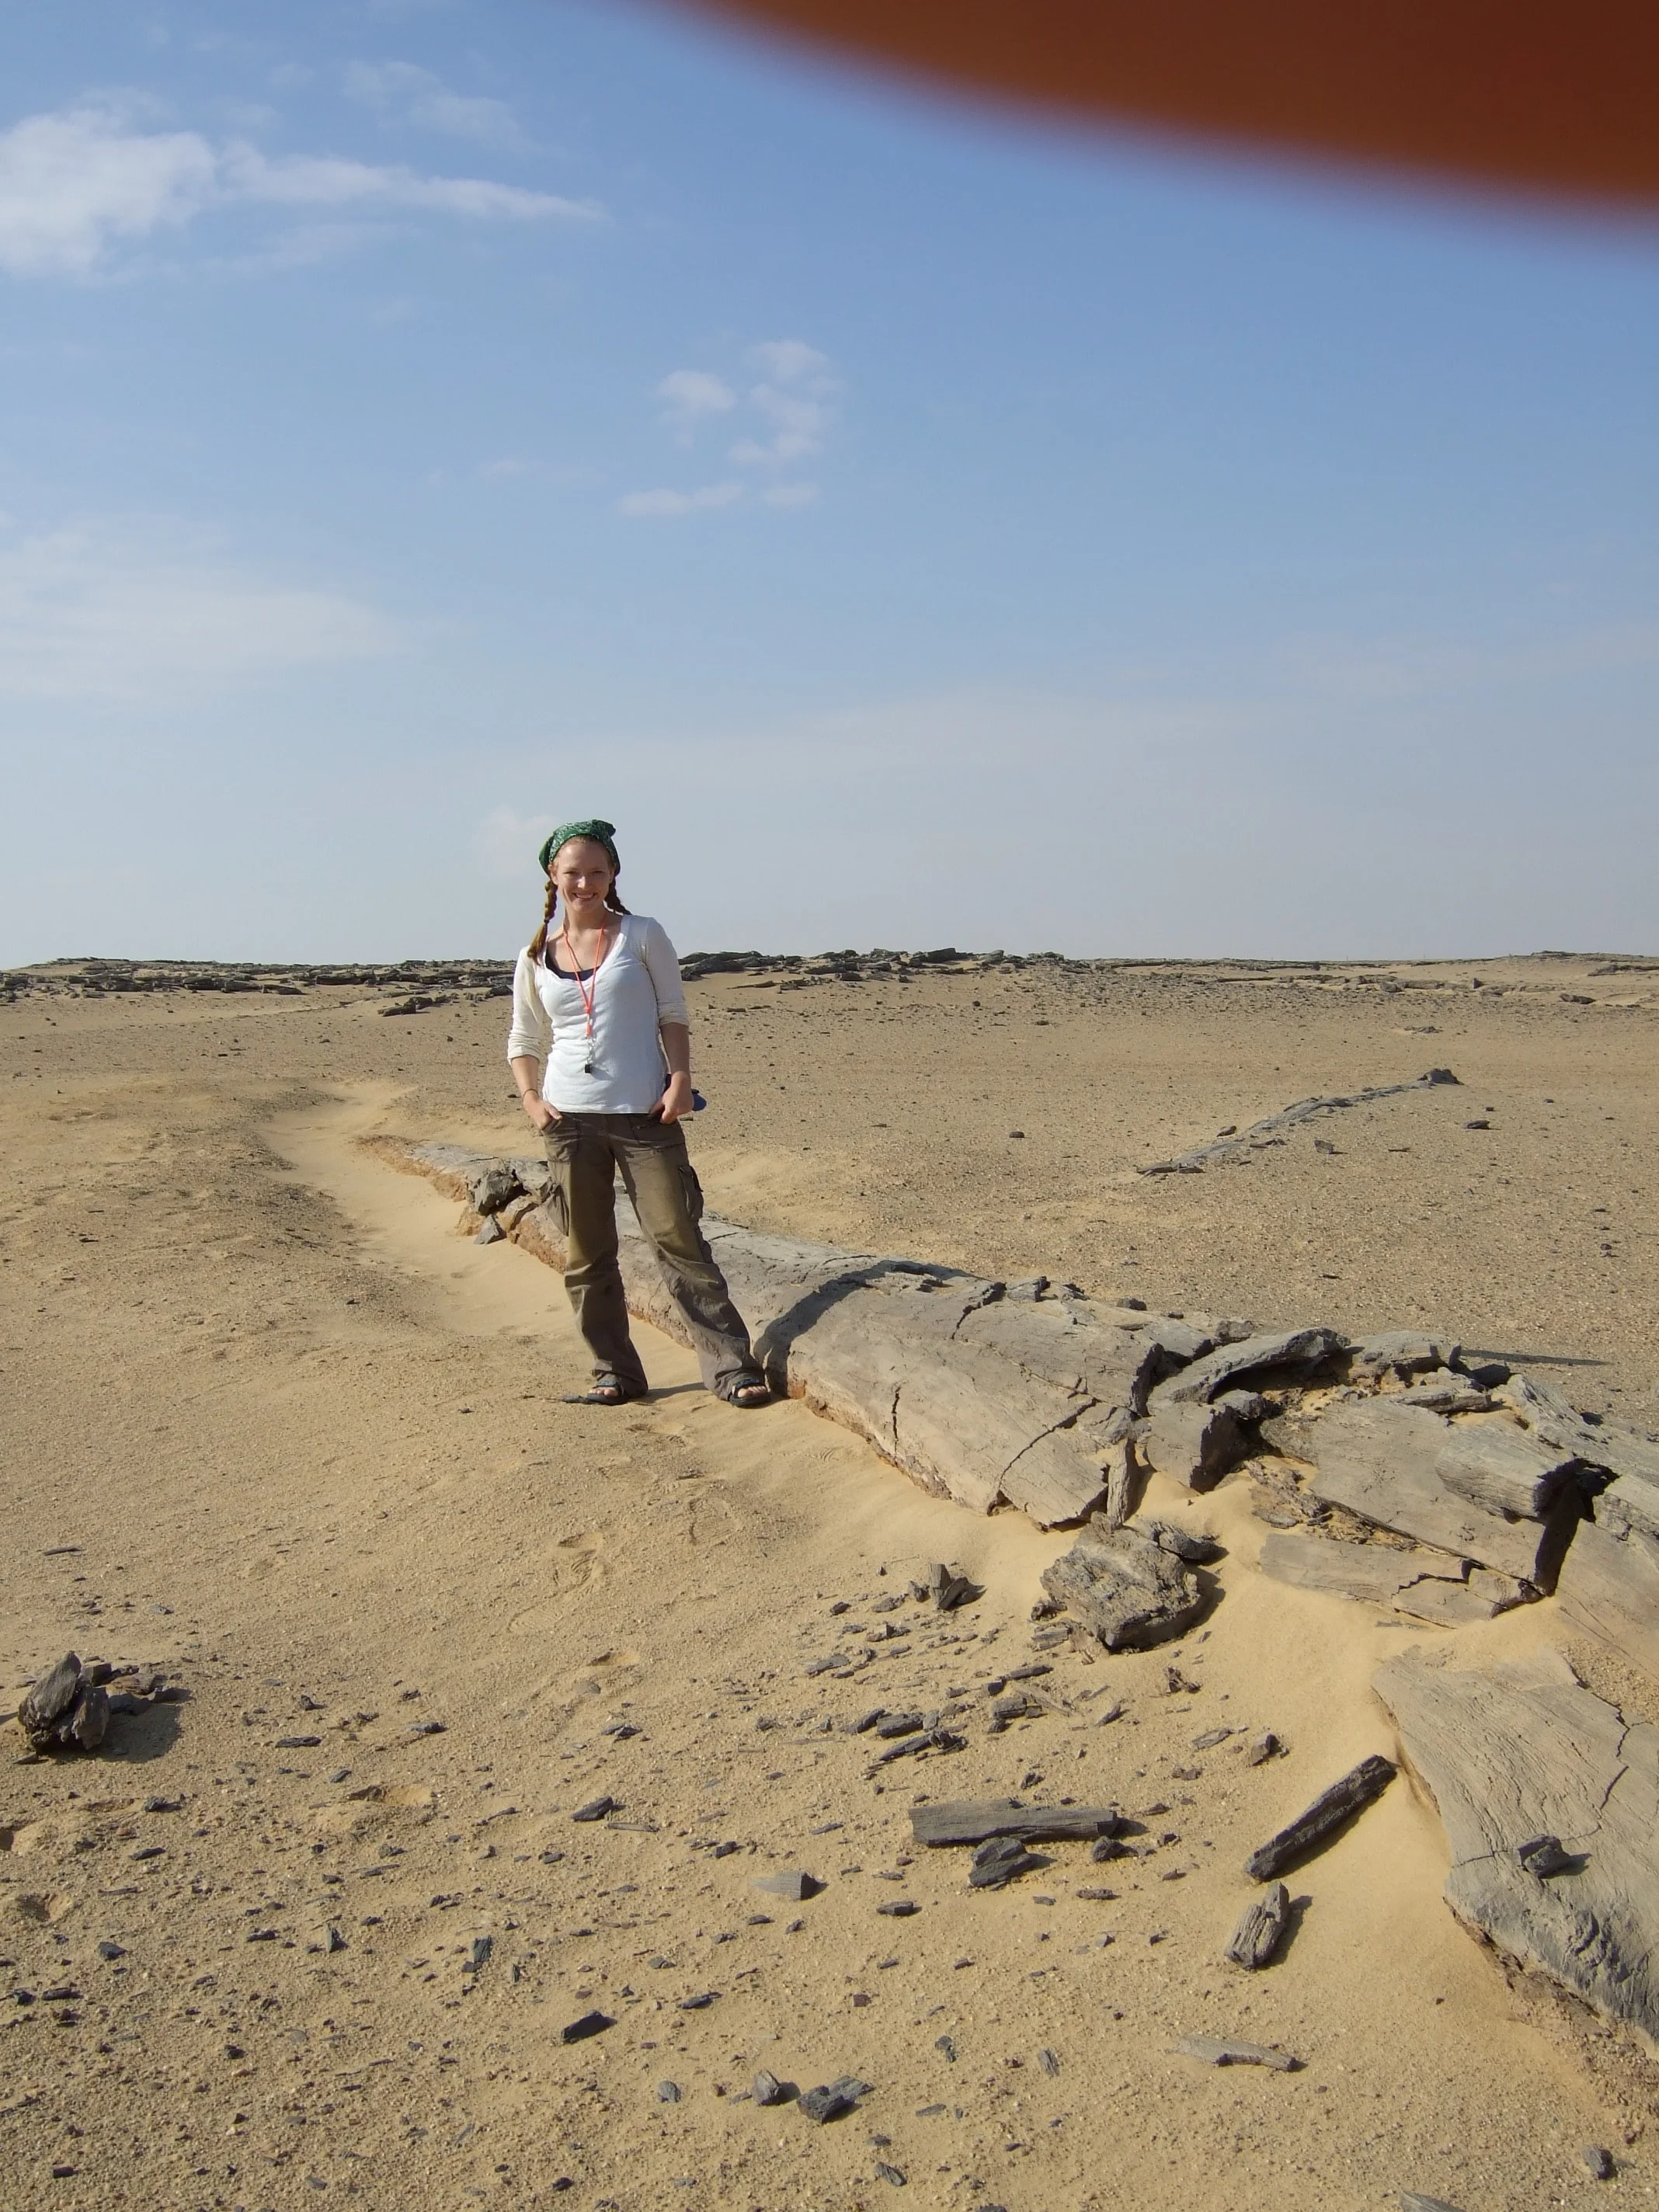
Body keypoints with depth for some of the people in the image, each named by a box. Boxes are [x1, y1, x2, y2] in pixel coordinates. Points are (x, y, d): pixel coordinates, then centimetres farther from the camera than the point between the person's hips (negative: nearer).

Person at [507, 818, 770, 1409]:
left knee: (678, 1238, -5)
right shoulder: (535, 958, 9)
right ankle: (615, 1372, 17)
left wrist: (680, 1080, -9)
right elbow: (524, 1041, 16)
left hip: (645, 1115, -3)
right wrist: (531, 1099, 0)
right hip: (571, 1117, 3)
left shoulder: (642, 936, 3)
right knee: (586, 1255, 6)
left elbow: (673, 1014, 4)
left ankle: (731, 1366, -1)